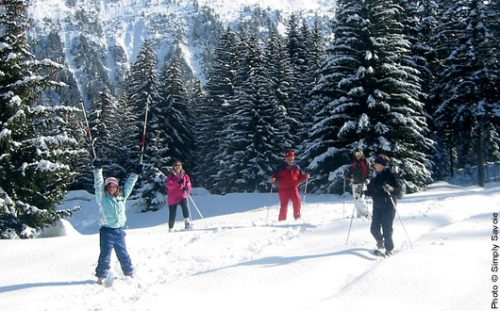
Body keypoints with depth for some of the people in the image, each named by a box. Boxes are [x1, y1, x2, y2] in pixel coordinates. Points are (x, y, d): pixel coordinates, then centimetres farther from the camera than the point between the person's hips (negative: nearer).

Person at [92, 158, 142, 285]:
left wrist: (135, 173, 14)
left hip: (119, 230, 4)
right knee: (105, 254, -3)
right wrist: (97, 170, -18)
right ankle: (101, 276, 5)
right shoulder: (102, 197, -2)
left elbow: (129, 185, 16)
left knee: (123, 254, 14)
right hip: (107, 231, -4)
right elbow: (98, 184, -11)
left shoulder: (122, 197, 9)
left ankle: (129, 272, 26)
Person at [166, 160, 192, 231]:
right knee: (172, 214, 3)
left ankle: (187, 223, -36)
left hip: (182, 195, 1)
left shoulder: (185, 176, 10)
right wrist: (178, 182, -26)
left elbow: (189, 185, 11)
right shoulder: (171, 176, 4)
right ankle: (170, 228, 22)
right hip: (172, 197, 0)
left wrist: (187, 188, -13)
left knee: (185, 206, -31)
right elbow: (169, 185, -13)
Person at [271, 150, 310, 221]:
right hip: (283, 189, -1)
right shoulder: (281, 168, 5)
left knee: (297, 201, -20)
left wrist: (305, 176, -5)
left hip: (293, 188, 1)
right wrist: (273, 179, -11)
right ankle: (282, 220, 10)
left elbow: (301, 177, 14)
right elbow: (276, 176, 10)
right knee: (284, 205, -3)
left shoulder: (296, 167, 9)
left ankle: (297, 217, -4)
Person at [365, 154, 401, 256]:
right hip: (377, 206, 5)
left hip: (388, 206, -5)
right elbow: (371, 191, 18)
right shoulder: (375, 177, 10)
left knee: (387, 229, -8)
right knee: (374, 228, 2)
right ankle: (380, 242, 32)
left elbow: (398, 190, -12)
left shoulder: (390, 175, -8)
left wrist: (390, 189, -31)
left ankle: (389, 250, 9)